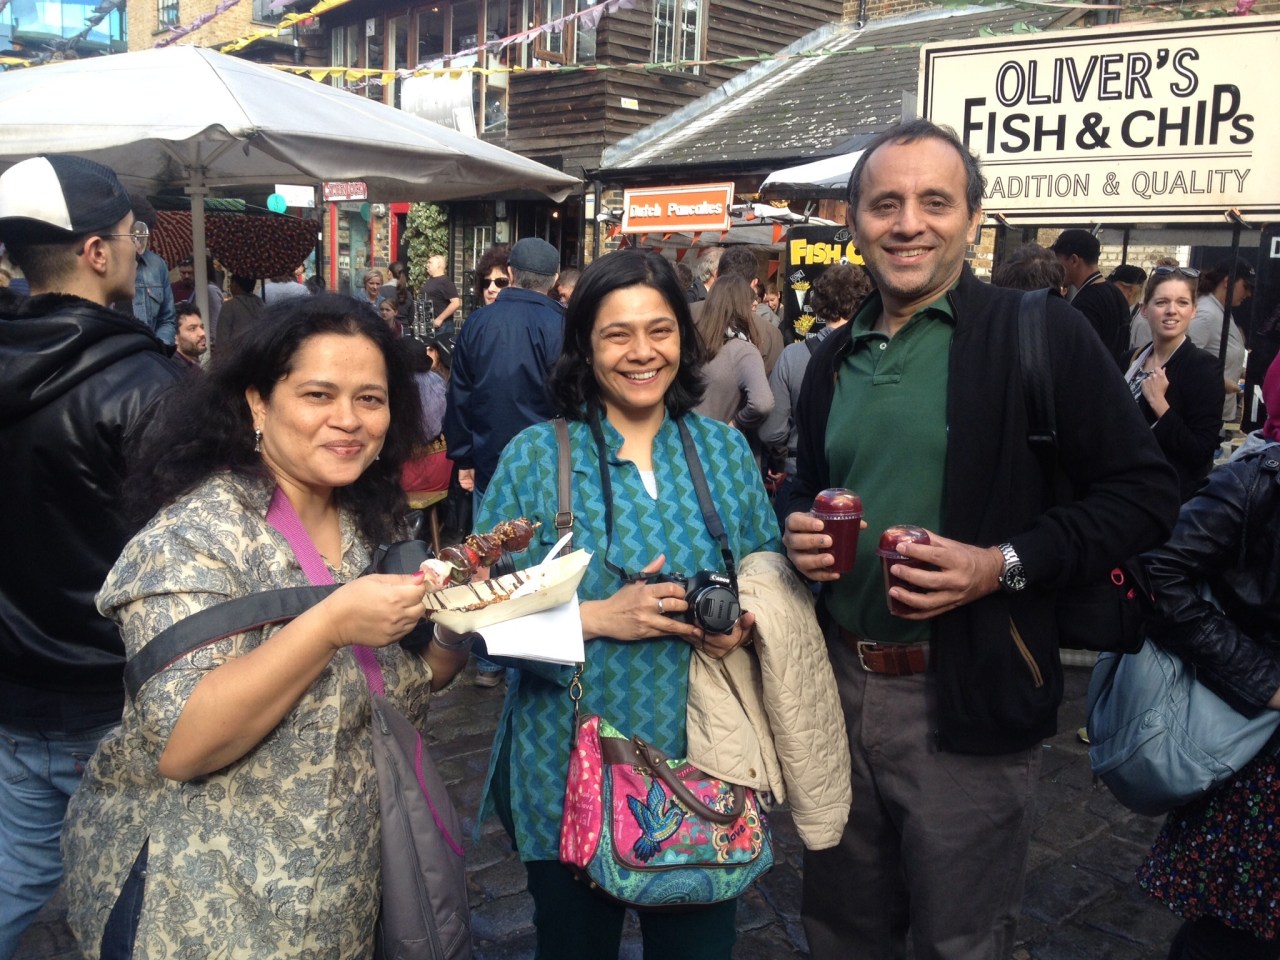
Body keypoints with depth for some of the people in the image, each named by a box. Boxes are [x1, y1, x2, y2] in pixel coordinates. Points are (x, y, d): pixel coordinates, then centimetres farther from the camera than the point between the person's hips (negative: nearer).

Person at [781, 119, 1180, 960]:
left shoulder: (1043, 335, -8)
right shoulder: (835, 357, 8)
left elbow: (1145, 494, -9)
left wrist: (1005, 565, -21)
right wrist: (799, 530, -2)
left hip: (968, 702, -5)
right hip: (837, 686, 5)